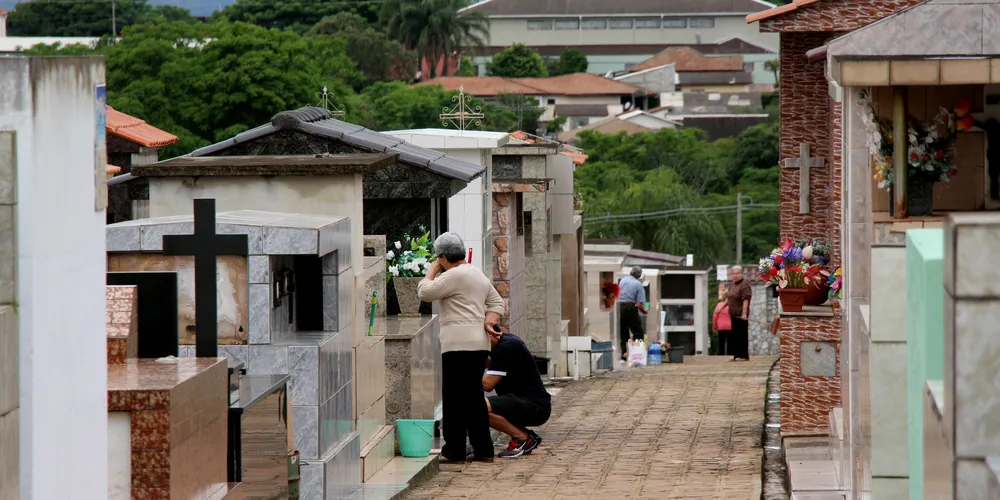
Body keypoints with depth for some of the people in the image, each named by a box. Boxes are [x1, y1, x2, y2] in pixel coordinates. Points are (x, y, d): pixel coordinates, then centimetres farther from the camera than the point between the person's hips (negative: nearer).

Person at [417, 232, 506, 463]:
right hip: (479, 343, 9)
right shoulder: (478, 274, 20)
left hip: (460, 343, -9)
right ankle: (483, 449, 11)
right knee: (474, 396, 12)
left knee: (454, 398, -5)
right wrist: (489, 321, 7)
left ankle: (454, 450, -5)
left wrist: (432, 270, 5)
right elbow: (497, 302, 23)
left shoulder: (454, 275, -10)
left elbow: (425, 292, -10)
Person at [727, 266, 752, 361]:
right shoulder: (733, 285, 16)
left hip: (741, 315, -9)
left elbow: (745, 300, -19)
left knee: (742, 335, -6)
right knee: (734, 335, 10)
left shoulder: (744, 285, -12)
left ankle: (744, 356, -3)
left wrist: (744, 313, -25)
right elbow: (728, 298, 27)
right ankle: (737, 355, 15)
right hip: (733, 314, 9)